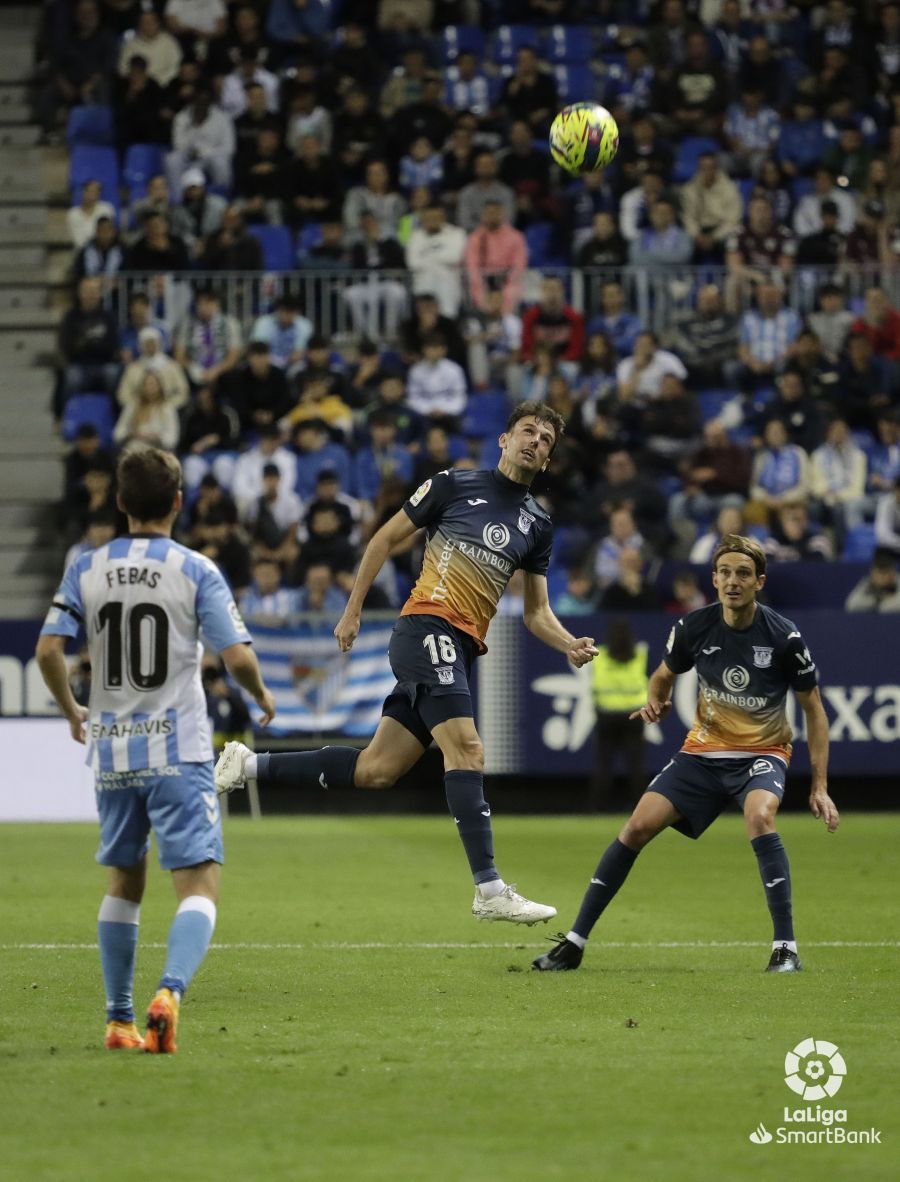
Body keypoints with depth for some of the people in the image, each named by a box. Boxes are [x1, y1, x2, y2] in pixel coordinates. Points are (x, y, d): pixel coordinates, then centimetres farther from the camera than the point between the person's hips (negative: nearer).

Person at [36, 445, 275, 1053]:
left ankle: (120, 1020, 21)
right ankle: (170, 990, -31)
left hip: (112, 751, 4)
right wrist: (263, 696, 10)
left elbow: (49, 650, -3)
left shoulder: (87, 569, 2)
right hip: (178, 752, -4)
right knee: (200, 885, -6)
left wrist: (71, 710, 15)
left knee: (124, 882, 20)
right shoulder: (196, 571, -6)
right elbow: (238, 657, -12)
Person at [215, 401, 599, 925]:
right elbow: (387, 538, 9)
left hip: (462, 651, 6)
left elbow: (537, 612, 17)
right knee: (466, 748, -21)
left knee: (377, 770, 3)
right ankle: (490, 890, -26)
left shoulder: (538, 525, 16)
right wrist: (352, 611, 6)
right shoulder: (455, 485, 2)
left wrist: (570, 645, -3)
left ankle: (251, 765, 17)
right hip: (428, 625, -6)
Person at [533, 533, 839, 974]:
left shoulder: (783, 637, -16)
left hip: (762, 751, -3)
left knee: (759, 817, -34)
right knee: (638, 826, -10)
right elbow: (664, 676, 12)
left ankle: (786, 948, -26)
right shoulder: (694, 628, -9)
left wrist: (819, 786, -9)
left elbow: (813, 709, -5)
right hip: (704, 750, 3)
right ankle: (574, 941, 1)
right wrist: (655, 702, -12)